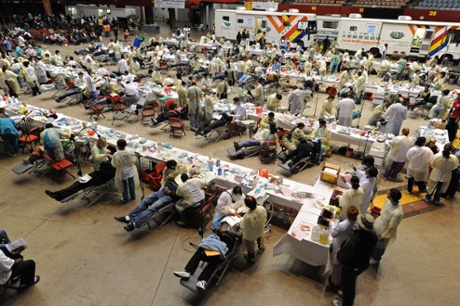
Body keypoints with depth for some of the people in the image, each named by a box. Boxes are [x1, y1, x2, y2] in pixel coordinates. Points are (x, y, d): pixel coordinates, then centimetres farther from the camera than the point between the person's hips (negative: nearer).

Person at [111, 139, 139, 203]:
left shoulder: (116, 154, -25)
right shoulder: (129, 152, -16)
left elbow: (114, 165, -14)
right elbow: (134, 161, -5)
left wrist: (112, 159, 4)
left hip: (122, 173, -3)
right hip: (130, 171, 3)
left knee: (124, 186, 15)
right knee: (131, 184, 21)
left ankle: (126, 199, 29)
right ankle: (133, 196, 38)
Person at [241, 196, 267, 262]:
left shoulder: (247, 217, -45)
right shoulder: (262, 208, -29)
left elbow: (243, 227, -25)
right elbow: (265, 220, -9)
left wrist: (241, 220, -7)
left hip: (251, 235, -4)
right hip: (260, 229, 5)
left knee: (250, 246, 28)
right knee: (260, 237, 39)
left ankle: (251, 257, 56)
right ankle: (261, 248, 69)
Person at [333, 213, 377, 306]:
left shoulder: (352, 239, -42)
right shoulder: (373, 235, -20)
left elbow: (343, 256, -27)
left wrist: (338, 257, -5)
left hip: (350, 267, -6)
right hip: (363, 264, 6)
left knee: (346, 284, 22)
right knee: (351, 282, 33)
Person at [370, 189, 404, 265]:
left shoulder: (397, 213, -41)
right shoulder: (389, 201, -20)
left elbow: (391, 227, -26)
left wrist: (383, 236, -14)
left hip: (384, 231, -7)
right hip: (378, 224, 7)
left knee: (379, 246, 23)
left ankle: (376, 258, 53)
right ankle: (372, 253, 60)